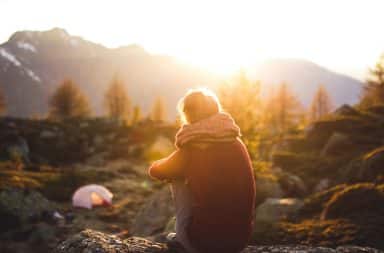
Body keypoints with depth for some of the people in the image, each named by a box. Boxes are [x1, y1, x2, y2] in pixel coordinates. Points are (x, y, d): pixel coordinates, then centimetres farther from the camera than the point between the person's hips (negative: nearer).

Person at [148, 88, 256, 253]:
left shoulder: (190, 151, -10)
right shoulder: (238, 145, 3)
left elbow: (155, 171, 10)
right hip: (240, 238, 4)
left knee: (178, 179, 13)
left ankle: (182, 239, 22)